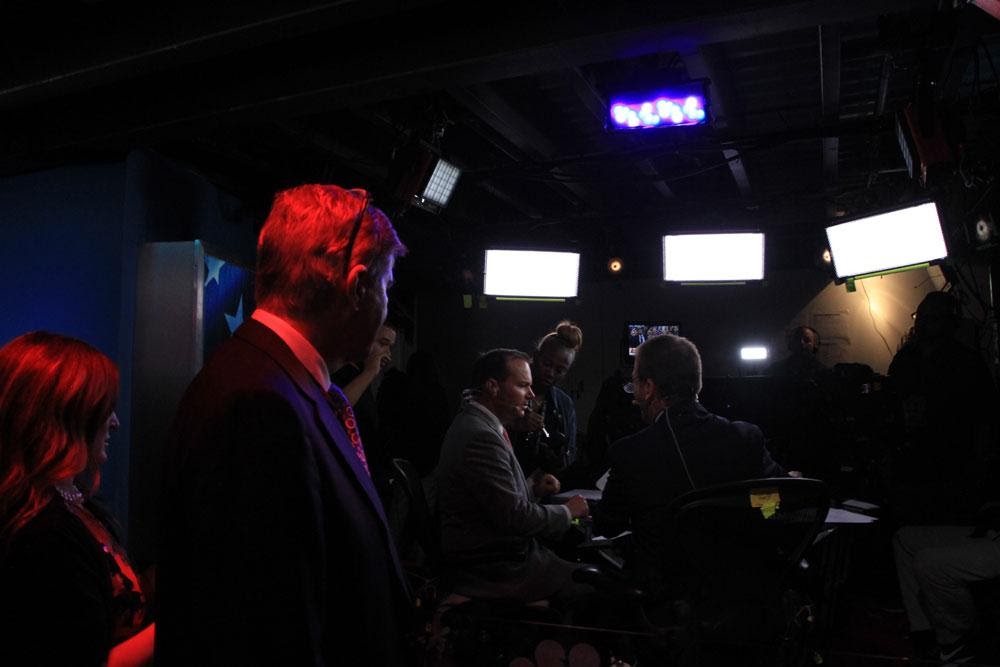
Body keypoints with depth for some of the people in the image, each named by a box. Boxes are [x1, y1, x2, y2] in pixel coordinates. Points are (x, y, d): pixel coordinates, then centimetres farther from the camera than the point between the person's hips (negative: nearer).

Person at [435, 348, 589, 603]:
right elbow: (515, 517, -24)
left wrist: (533, 489, 3)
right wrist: (567, 511, -9)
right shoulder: (480, 438, -24)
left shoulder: (473, 424, 8)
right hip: (495, 570, -10)